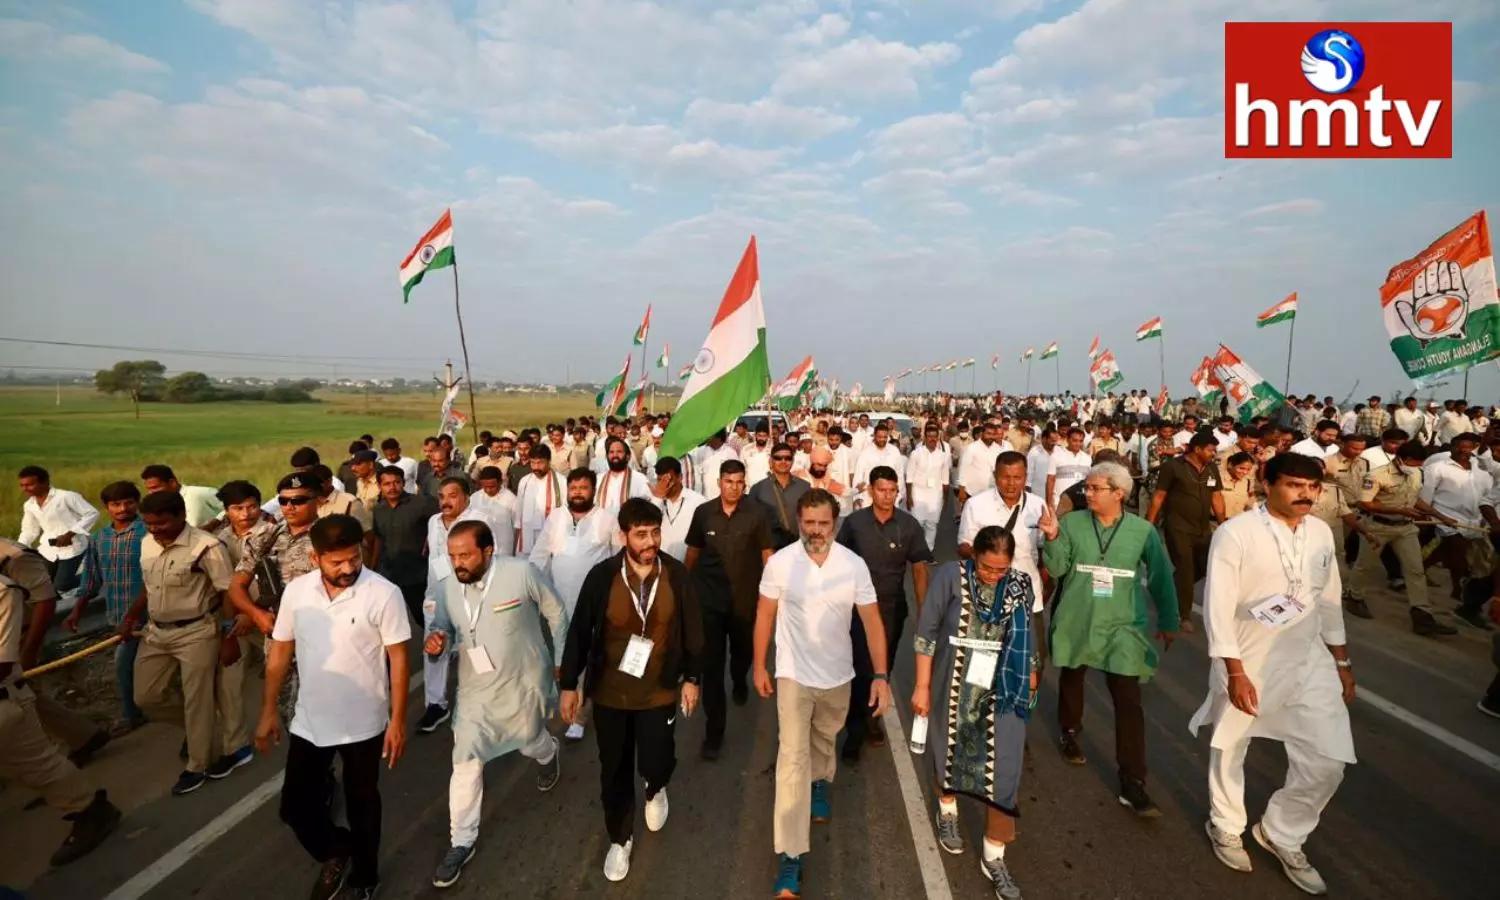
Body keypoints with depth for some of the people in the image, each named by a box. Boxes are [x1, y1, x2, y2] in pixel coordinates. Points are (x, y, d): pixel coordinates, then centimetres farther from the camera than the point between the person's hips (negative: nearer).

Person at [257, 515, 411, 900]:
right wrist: (269, 711, 8)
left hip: (363, 724, -3)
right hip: (308, 721, 3)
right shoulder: (296, 591, -6)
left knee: (362, 805, 15)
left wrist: (397, 720, -13)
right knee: (295, 805, 11)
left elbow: (398, 658, -14)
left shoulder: (384, 594, -19)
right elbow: (280, 652, 5)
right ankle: (334, 853, 42)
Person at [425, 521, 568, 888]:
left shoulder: (521, 572, -25)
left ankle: (549, 755, 60)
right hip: (475, 688, 3)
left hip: (524, 684, -2)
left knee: (530, 743, 21)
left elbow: (555, 613, -11)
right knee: (465, 763, 2)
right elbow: (443, 628, 2)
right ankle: (461, 842, 22)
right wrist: (437, 642, -24)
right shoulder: (450, 586, -12)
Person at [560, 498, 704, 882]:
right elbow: (580, 631, -6)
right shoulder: (602, 575, -15)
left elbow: (692, 630, -1)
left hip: (659, 691, 0)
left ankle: (656, 789, 38)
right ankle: (620, 838, 40)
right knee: (614, 771, 14)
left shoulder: (677, 574, -12)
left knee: (654, 764, -1)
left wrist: (692, 678, 2)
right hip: (609, 691, 0)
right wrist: (569, 684, -4)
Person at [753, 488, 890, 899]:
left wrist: (881, 675, -13)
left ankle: (820, 782, 58)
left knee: (825, 739, 26)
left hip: (837, 675, 2)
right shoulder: (780, 562, -16)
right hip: (793, 674, -2)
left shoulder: (854, 565, -14)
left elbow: (871, 621, -9)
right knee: (792, 758, -5)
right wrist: (759, 666, 1)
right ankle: (789, 855, 2)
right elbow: (764, 615, -4)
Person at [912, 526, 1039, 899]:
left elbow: (1028, 641, 7)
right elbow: (927, 632, -10)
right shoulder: (951, 577, -15)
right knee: (949, 752, 19)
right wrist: (922, 686, -8)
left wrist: (1030, 682, 14)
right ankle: (947, 813, 48)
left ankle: (993, 858, 22)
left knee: (1003, 773, 3)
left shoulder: (1021, 587, -6)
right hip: (955, 688, -1)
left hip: (1002, 694, 2)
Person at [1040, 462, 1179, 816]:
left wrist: (1168, 621, 11)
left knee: (1128, 701, -4)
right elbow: (1057, 568, -8)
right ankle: (1070, 734, 47)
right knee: (1071, 680, 19)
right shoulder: (1071, 523, -6)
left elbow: (1161, 577, 6)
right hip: (1076, 621, 1)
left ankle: (1132, 784, 4)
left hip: (1122, 626, -1)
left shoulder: (1143, 531, -5)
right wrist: (1052, 538, -25)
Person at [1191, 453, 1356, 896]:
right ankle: (1226, 826, 40)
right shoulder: (1235, 533, -19)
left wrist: (1342, 662, 14)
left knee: (1328, 760, 4)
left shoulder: (1322, 533, 0)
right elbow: (1218, 607, -18)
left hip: (1309, 661, 5)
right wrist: (1235, 672, -19)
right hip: (1247, 661, -5)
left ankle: (1282, 833, 30)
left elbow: (1330, 601, 11)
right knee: (1229, 749, 13)